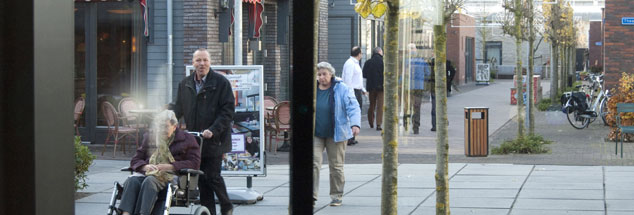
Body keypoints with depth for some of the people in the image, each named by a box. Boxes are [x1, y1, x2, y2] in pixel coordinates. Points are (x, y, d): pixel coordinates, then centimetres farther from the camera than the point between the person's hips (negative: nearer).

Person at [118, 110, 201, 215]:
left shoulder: (187, 139, 12)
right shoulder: (149, 138, 24)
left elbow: (194, 163, 1)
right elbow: (135, 160, 20)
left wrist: (169, 166, -10)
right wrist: (145, 166, -5)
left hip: (172, 175, -4)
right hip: (147, 173, 4)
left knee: (150, 181, -37)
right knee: (132, 180, -31)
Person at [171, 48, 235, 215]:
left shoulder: (221, 82, -5)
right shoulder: (185, 84, 11)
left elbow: (228, 110, -9)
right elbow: (178, 108, 19)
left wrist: (213, 130, -19)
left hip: (215, 140, -5)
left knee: (212, 176, -5)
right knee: (202, 179, 7)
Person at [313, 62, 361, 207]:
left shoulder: (342, 89, -3)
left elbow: (353, 107, -9)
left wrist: (355, 124, -24)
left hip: (335, 134, -2)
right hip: (315, 134, 2)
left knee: (336, 166, 4)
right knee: (313, 163, -10)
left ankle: (336, 196, 15)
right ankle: (311, 195, -10)